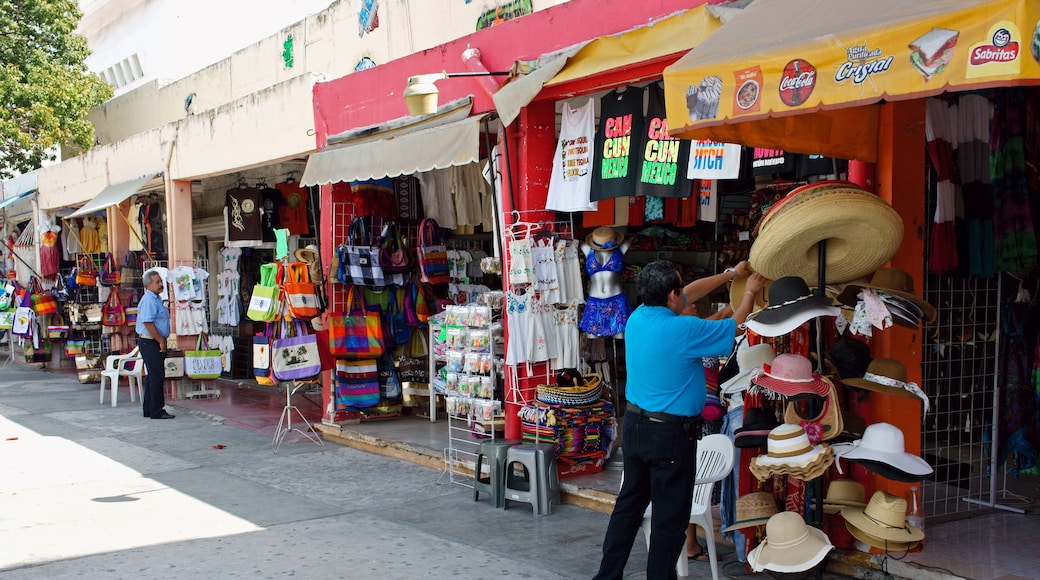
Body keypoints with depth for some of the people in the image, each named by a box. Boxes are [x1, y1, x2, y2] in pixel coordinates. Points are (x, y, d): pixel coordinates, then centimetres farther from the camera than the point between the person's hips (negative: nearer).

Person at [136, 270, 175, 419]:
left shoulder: (156, 299, 17)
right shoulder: (148, 300, -16)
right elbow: (148, 323, -23)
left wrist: (162, 341, 18)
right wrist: (161, 341, -19)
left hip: (155, 343, 11)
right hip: (150, 343, -11)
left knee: (152, 376, 14)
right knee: (157, 377, -8)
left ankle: (149, 409, 20)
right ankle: (156, 411, -4)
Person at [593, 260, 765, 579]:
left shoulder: (637, 317, 1)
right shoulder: (683, 330, -21)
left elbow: (690, 293, 15)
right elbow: (733, 328, -6)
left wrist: (732, 274, 22)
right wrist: (750, 291, 11)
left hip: (634, 425, 8)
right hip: (670, 433, -8)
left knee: (629, 505, 17)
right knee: (670, 518, 3)